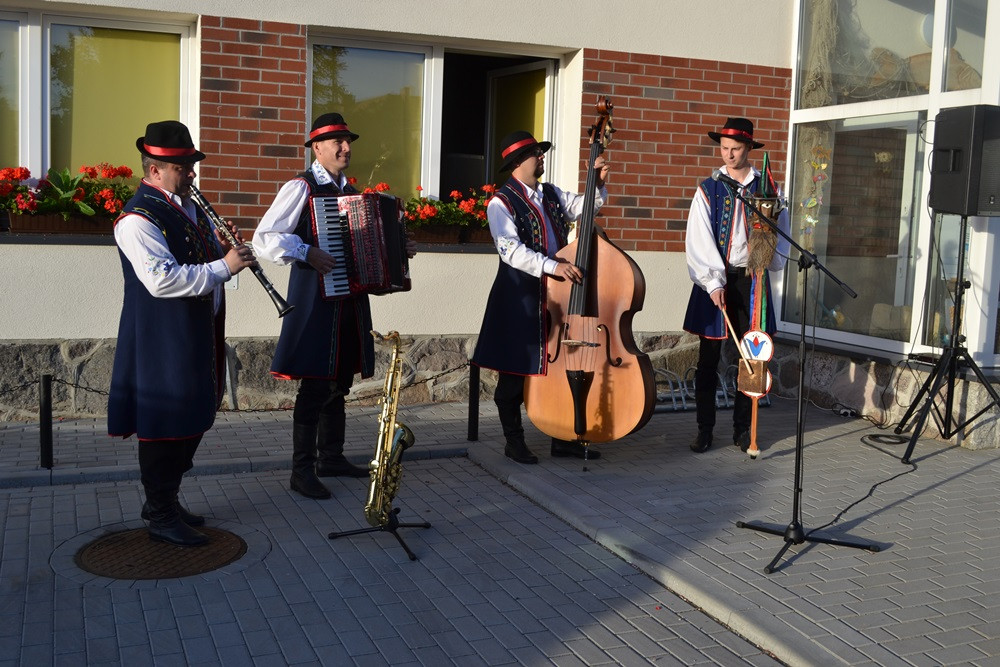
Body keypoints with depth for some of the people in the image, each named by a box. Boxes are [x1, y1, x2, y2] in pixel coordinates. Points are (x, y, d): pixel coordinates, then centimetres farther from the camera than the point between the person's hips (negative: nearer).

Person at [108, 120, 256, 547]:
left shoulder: (187, 205, 13)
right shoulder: (138, 218, -17)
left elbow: (199, 260, 23)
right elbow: (162, 280, -27)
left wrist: (225, 249, 1)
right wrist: (223, 267, -26)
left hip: (196, 333, 9)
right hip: (162, 339, -9)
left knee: (194, 418, 16)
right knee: (167, 422, -1)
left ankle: (164, 498, 31)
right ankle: (161, 516, 12)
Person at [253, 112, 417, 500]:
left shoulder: (349, 191, 16)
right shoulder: (301, 188, -7)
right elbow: (264, 238, -15)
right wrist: (307, 253, -25)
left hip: (349, 303, 8)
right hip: (316, 300, -8)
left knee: (339, 382, 14)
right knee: (315, 387, -7)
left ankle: (331, 457, 27)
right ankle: (302, 471, 3)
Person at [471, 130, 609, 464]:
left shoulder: (552, 195, 13)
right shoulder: (501, 203, -9)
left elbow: (585, 206, 22)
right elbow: (511, 250, -22)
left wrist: (599, 184, 2)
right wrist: (552, 266, -32)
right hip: (519, 299, -6)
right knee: (515, 372, 4)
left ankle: (563, 438, 19)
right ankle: (514, 441, 17)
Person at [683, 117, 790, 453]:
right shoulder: (708, 190, 4)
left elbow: (780, 236, 12)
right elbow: (699, 242, -4)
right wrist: (713, 283, -15)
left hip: (751, 278, 1)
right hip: (714, 279, -1)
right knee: (708, 357, 1)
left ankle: (742, 428, 15)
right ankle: (704, 429, 10)